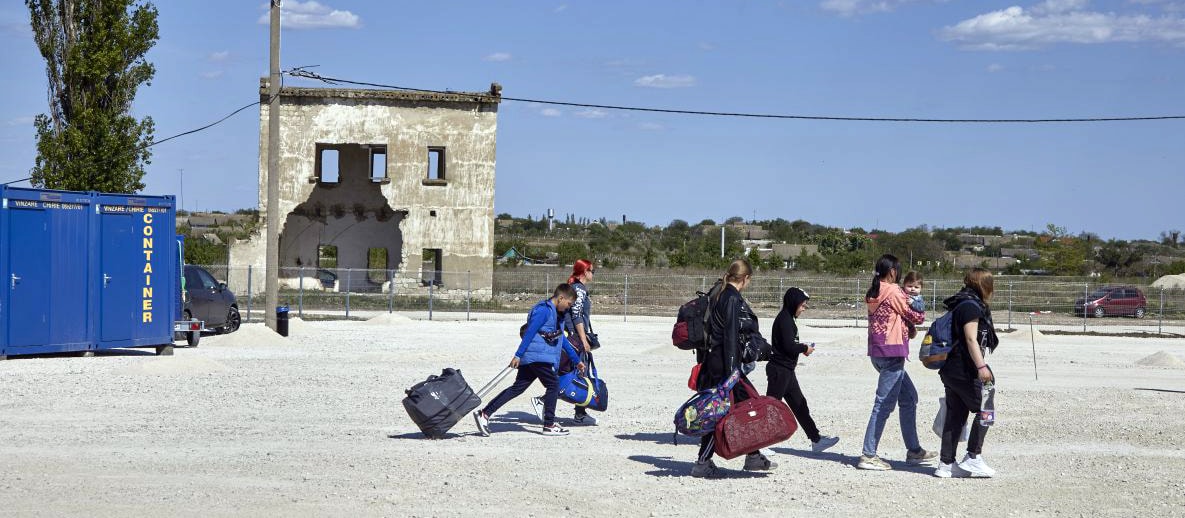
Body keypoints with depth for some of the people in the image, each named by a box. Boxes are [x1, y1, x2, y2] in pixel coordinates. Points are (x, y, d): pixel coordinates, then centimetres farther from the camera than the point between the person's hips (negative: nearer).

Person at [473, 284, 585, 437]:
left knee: (518, 388, 5)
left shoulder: (554, 313, 22)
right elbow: (530, 332, -16)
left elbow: (562, 339, 30)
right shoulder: (544, 310, -10)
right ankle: (549, 425, 4)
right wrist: (518, 355, -21)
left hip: (530, 358, 9)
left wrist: (576, 360, 33)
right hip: (538, 357, -9)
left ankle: (484, 413, 2)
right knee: (553, 385, -2)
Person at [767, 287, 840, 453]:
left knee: (799, 405, 12)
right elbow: (789, 346, -23)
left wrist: (801, 346, 4)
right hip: (780, 370, -10)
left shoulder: (788, 319, 15)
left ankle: (816, 440, 17)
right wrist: (805, 349, -7)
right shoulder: (784, 319, -16)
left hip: (786, 371, 10)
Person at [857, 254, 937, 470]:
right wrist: (920, 312, 19)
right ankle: (869, 455, -8)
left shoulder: (872, 293, 13)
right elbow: (915, 317, -2)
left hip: (877, 352, 9)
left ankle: (914, 451, 22)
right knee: (884, 403, -7)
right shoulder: (893, 291, -11)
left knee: (909, 397, 18)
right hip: (892, 351, -9)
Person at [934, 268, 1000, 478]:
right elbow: (971, 339, -19)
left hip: (951, 369, 10)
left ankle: (946, 464, 9)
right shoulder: (971, 306, -12)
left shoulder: (961, 305, 18)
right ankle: (973, 458, -1)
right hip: (964, 370, -10)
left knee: (955, 416, 9)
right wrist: (981, 366, -24)